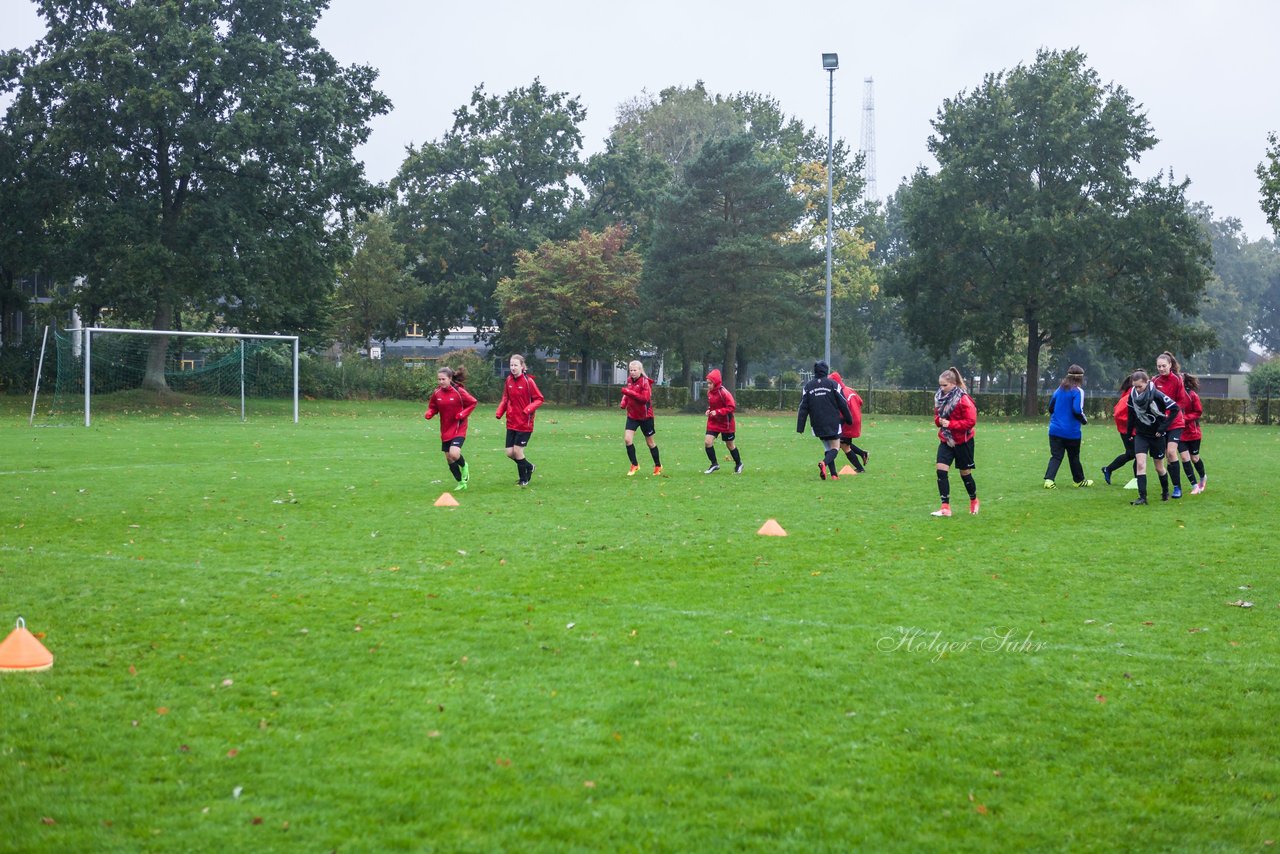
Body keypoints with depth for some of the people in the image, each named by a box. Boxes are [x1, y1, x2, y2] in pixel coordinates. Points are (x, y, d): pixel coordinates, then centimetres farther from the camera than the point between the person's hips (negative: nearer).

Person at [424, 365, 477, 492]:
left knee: (454, 453, -24)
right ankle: (461, 482, 26)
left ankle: (464, 466, 11)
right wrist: (429, 414, -12)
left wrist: (463, 414, -16)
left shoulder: (459, 391, -14)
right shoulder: (437, 393, -2)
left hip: (459, 428, -5)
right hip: (446, 430, 5)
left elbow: (472, 402, -5)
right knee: (449, 458, 8)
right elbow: (433, 407, 9)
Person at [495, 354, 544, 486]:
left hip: (525, 423, -5)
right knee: (510, 453, 3)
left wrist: (529, 409, -25)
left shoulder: (528, 381, -13)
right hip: (511, 423, 5)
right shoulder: (509, 380, 3)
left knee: (517, 450, -6)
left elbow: (539, 399, -8)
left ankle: (524, 479, 15)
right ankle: (529, 467, 30)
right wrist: (499, 412, -3)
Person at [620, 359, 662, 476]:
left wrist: (629, 392, -34)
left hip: (645, 416, -5)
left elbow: (645, 398, -28)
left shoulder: (645, 382, -17)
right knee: (627, 439, -10)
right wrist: (623, 403, 1)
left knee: (650, 442, 8)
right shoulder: (629, 380, 3)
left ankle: (658, 465, 27)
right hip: (632, 415, 5)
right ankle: (634, 465, 4)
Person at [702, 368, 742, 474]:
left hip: (726, 423, -6)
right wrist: (709, 410, -3)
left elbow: (732, 407, -24)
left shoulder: (724, 393, -23)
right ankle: (714, 464, 4)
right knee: (708, 442, -11)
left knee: (729, 445, 10)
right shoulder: (709, 392, 0)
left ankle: (738, 464, 33)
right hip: (713, 422, 6)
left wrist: (718, 412, -28)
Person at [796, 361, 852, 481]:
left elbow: (803, 408, 2)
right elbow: (843, 404, 0)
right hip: (833, 423, -3)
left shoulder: (808, 386, 5)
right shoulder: (832, 384, -2)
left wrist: (800, 427, 2)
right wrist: (849, 419, 12)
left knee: (827, 448, 16)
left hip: (818, 425, 3)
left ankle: (833, 474, 7)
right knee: (834, 448, 2)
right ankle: (824, 463, -27)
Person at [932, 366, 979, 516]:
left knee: (965, 473, 9)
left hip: (963, 441, -5)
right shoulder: (940, 397, 1)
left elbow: (971, 421, -21)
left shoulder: (963, 399, -18)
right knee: (941, 470, -10)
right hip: (946, 440, 5)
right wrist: (938, 420, -9)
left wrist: (950, 424, -25)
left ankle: (973, 501, 34)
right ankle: (945, 507, -7)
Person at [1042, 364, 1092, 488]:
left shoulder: (1060, 389, 7)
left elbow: (1050, 407, 13)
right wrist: (1084, 420, -1)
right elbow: (1077, 410, -19)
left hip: (1055, 430, 4)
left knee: (1055, 456, 2)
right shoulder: (1078, 391, -11)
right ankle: (1079, 480, 28)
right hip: (1071, 431, -4)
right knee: (1074, 457, 12)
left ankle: (1049, 479, -15)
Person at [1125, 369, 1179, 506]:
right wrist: (1130, 432, 12)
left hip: (1157, 435, -3)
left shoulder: (1157, 395, -22)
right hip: (1141, 435, 3)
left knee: (1159, 467, 11)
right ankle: (1142, 497, -14)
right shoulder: (1132, 395, -8)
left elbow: (1175, 408, -17)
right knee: (1140, 464, -13)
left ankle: (1165, 492, 36)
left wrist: (1163, 427, -18)